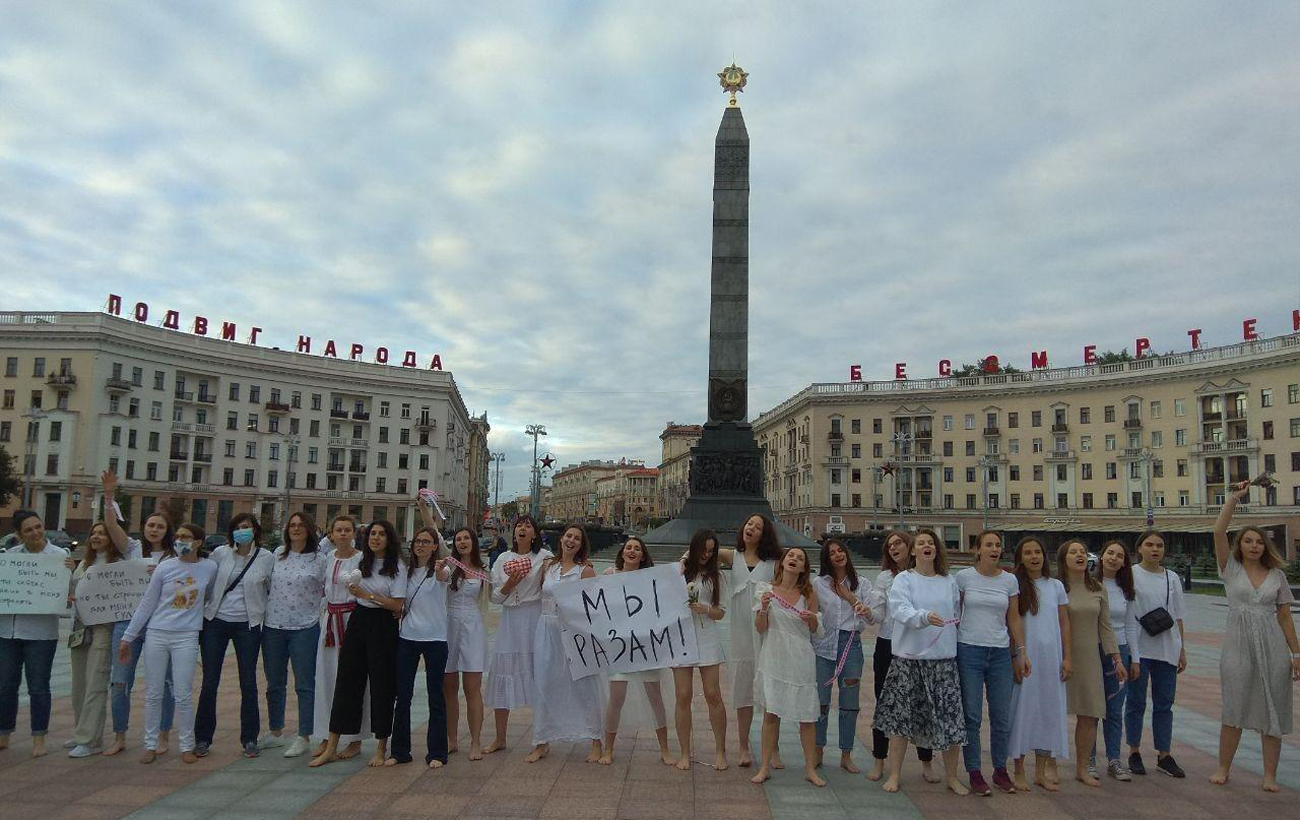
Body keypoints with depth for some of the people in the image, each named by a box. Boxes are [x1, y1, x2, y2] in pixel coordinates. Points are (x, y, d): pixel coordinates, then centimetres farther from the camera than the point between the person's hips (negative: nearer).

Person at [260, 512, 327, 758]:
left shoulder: (320, 559, -5)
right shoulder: (278, 554, 8)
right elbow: (269, 584, 17)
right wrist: (263, 610, 11)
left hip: (304, 628, -5)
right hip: (273, 627, 5)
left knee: (304, 685, 1)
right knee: (274, 683, 15)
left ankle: (304, 737, 10)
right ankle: (275, 731, 30)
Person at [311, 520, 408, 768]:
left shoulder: (397, 567, -6)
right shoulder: (361, 562, 10)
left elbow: (397, 605, -12)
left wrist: (368, 595, -16)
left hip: (383, 626, -5)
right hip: (358, 622, 5)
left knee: (381, 683, 1)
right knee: (346, 681, 4)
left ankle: (381, 748, 14)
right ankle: (331, 747, 10)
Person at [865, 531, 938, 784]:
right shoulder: (884, 577, 3)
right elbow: (878, 614, -6)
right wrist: (866, 611, -26)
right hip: (888, 646, 1)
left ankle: (926, 763, 20)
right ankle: (879, 761, 18)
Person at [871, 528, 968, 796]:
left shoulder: (949, 581, 9)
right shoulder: (903, 579, -1)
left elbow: (957, 617, 17)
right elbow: (899, 609, -18)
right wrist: (925, 617, -34)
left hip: (944, 658, 2)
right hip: (908, 658, -2)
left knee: (949, 717, 4)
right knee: (900, 714, 4)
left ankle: (952, 777, 21)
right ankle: (894, 774, 16)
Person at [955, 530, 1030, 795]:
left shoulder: (1010, 580, 5)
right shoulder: (963, 577, -2)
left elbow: (1014, 619, 10)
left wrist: (1021, 653, 5)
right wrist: (951, 649, 0)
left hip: (1001, 654, 3)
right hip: (969, 651, -3)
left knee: (1002, 716, 7)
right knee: (972, 716, 1)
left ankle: (1000, 771, 23)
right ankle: (974, 773, 12)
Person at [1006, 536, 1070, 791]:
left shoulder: (1056, 586, 7)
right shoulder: (1014, 585, -3)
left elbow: (1064, 624, 9)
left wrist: (1067, 658, 3)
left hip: (1051, 658, 3)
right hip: (1023, 657, -3)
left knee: (1049, 709, 8)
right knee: (1022, 710, 1)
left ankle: (1041, 771, 20)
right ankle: (1019, 772, 10)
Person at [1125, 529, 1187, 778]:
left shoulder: (1172, 578, 9)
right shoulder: (1131, 575, -4)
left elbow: (1177, 617, 13)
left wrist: (1182, 649, 11)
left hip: (1166, 650, 4)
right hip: (1138, 648, -4)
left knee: (1164, 704, 9)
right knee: (1136, 703, 5)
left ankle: (1164, 755, 18)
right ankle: (1134, 752, 17)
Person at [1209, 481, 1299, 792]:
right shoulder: (1231, 569, 2)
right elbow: (1218, 532, -10)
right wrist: (1233, 498, -10)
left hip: (1272, 646, 2)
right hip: (1238, 644, -2)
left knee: (1273, 711, 5)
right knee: (1233, 710, 3)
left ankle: (1270, 775, 15)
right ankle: (1223, 768, 15)